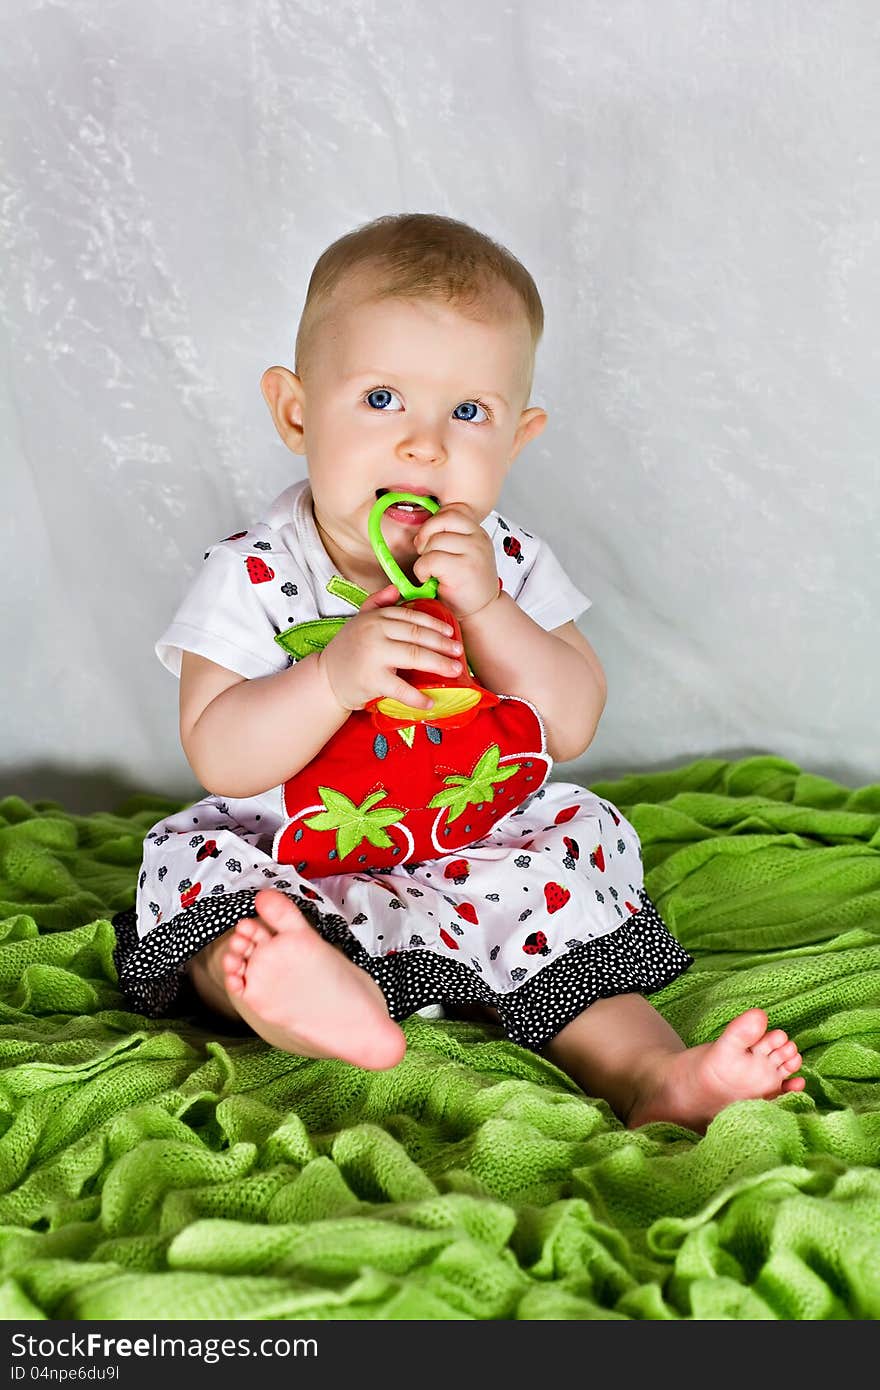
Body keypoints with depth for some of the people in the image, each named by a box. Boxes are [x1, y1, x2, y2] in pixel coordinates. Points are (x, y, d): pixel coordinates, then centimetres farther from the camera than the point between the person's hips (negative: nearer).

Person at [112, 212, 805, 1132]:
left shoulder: (508, 567, -2)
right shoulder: (252, 575, -11)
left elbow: (571, 731, -10)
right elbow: (218, 759, -18)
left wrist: (483, 608, -25)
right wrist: (337, 675, -35)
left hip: (475, 856, 2)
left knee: (571, 849, -22)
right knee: (196, 859, -27)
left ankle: (651, 1073, -27)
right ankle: (321, 1003, -54)